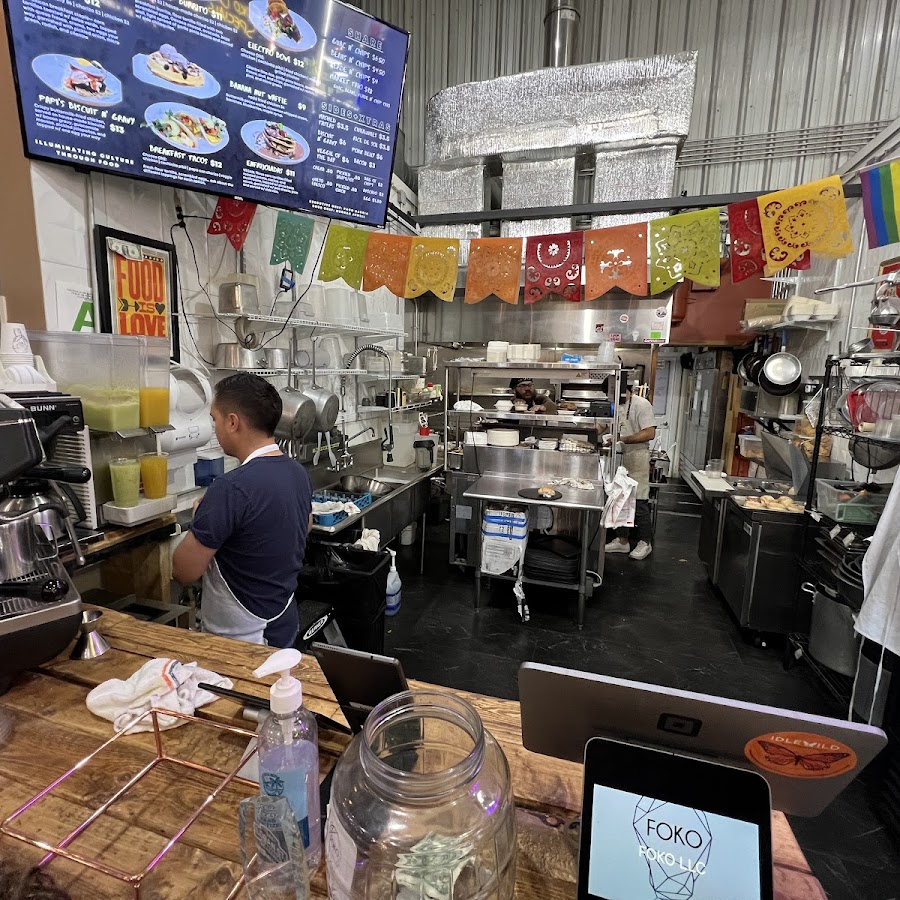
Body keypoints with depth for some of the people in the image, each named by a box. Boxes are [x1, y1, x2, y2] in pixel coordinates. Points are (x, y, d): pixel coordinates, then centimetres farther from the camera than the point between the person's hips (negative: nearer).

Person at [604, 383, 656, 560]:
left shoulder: (641, 404, -12)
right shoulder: (618, 405, 11)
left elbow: (650, 433, -19)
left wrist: (623, 439, -24)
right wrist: (609, 436, 2)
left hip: (636, 459, -8)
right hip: (619, 459, 8)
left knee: (639, 501, -1)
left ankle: (645, 542, 14)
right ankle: (622, 541, 24)